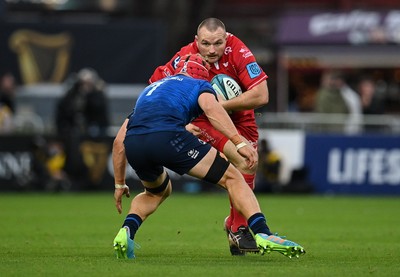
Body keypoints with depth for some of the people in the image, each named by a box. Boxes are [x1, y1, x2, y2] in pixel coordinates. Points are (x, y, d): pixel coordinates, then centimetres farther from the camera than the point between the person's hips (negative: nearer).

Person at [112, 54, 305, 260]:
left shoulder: (151, 88, 40)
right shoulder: (200, 85, 26)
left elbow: (119, 142, 34)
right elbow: (210, 108, -1)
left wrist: (119, 184, 41)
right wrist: (239, 143, -9)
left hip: (133, 143, 5)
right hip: (167, 135, -5)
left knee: (158, 192, 35)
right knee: (232, 178, 10)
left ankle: (126, 232, 11)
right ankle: (262, 234, -6)